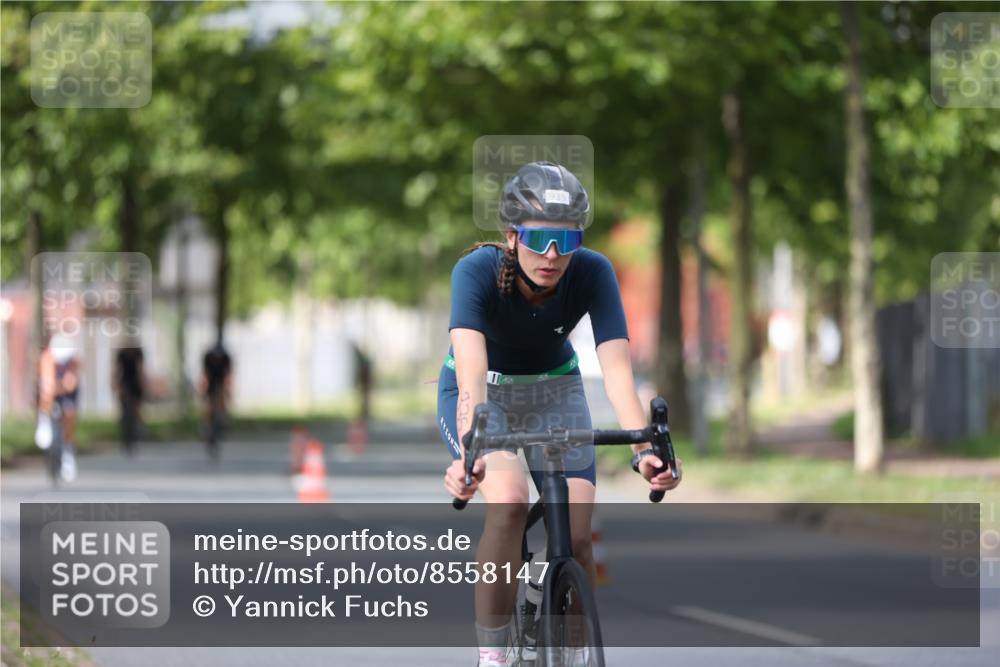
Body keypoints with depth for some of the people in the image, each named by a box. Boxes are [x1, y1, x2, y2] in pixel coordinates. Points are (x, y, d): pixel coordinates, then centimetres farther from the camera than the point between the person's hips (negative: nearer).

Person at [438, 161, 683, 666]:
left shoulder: (592, 273, -25)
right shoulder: (477, 271, -31)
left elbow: (616, 368, -34)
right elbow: (472, 370, -44)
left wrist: (645, 449, -50)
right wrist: (469, 451, -61)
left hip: (554, 391, 2)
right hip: (482, 393, -2)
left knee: (576, 536, -14)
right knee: (508, 499, -31)